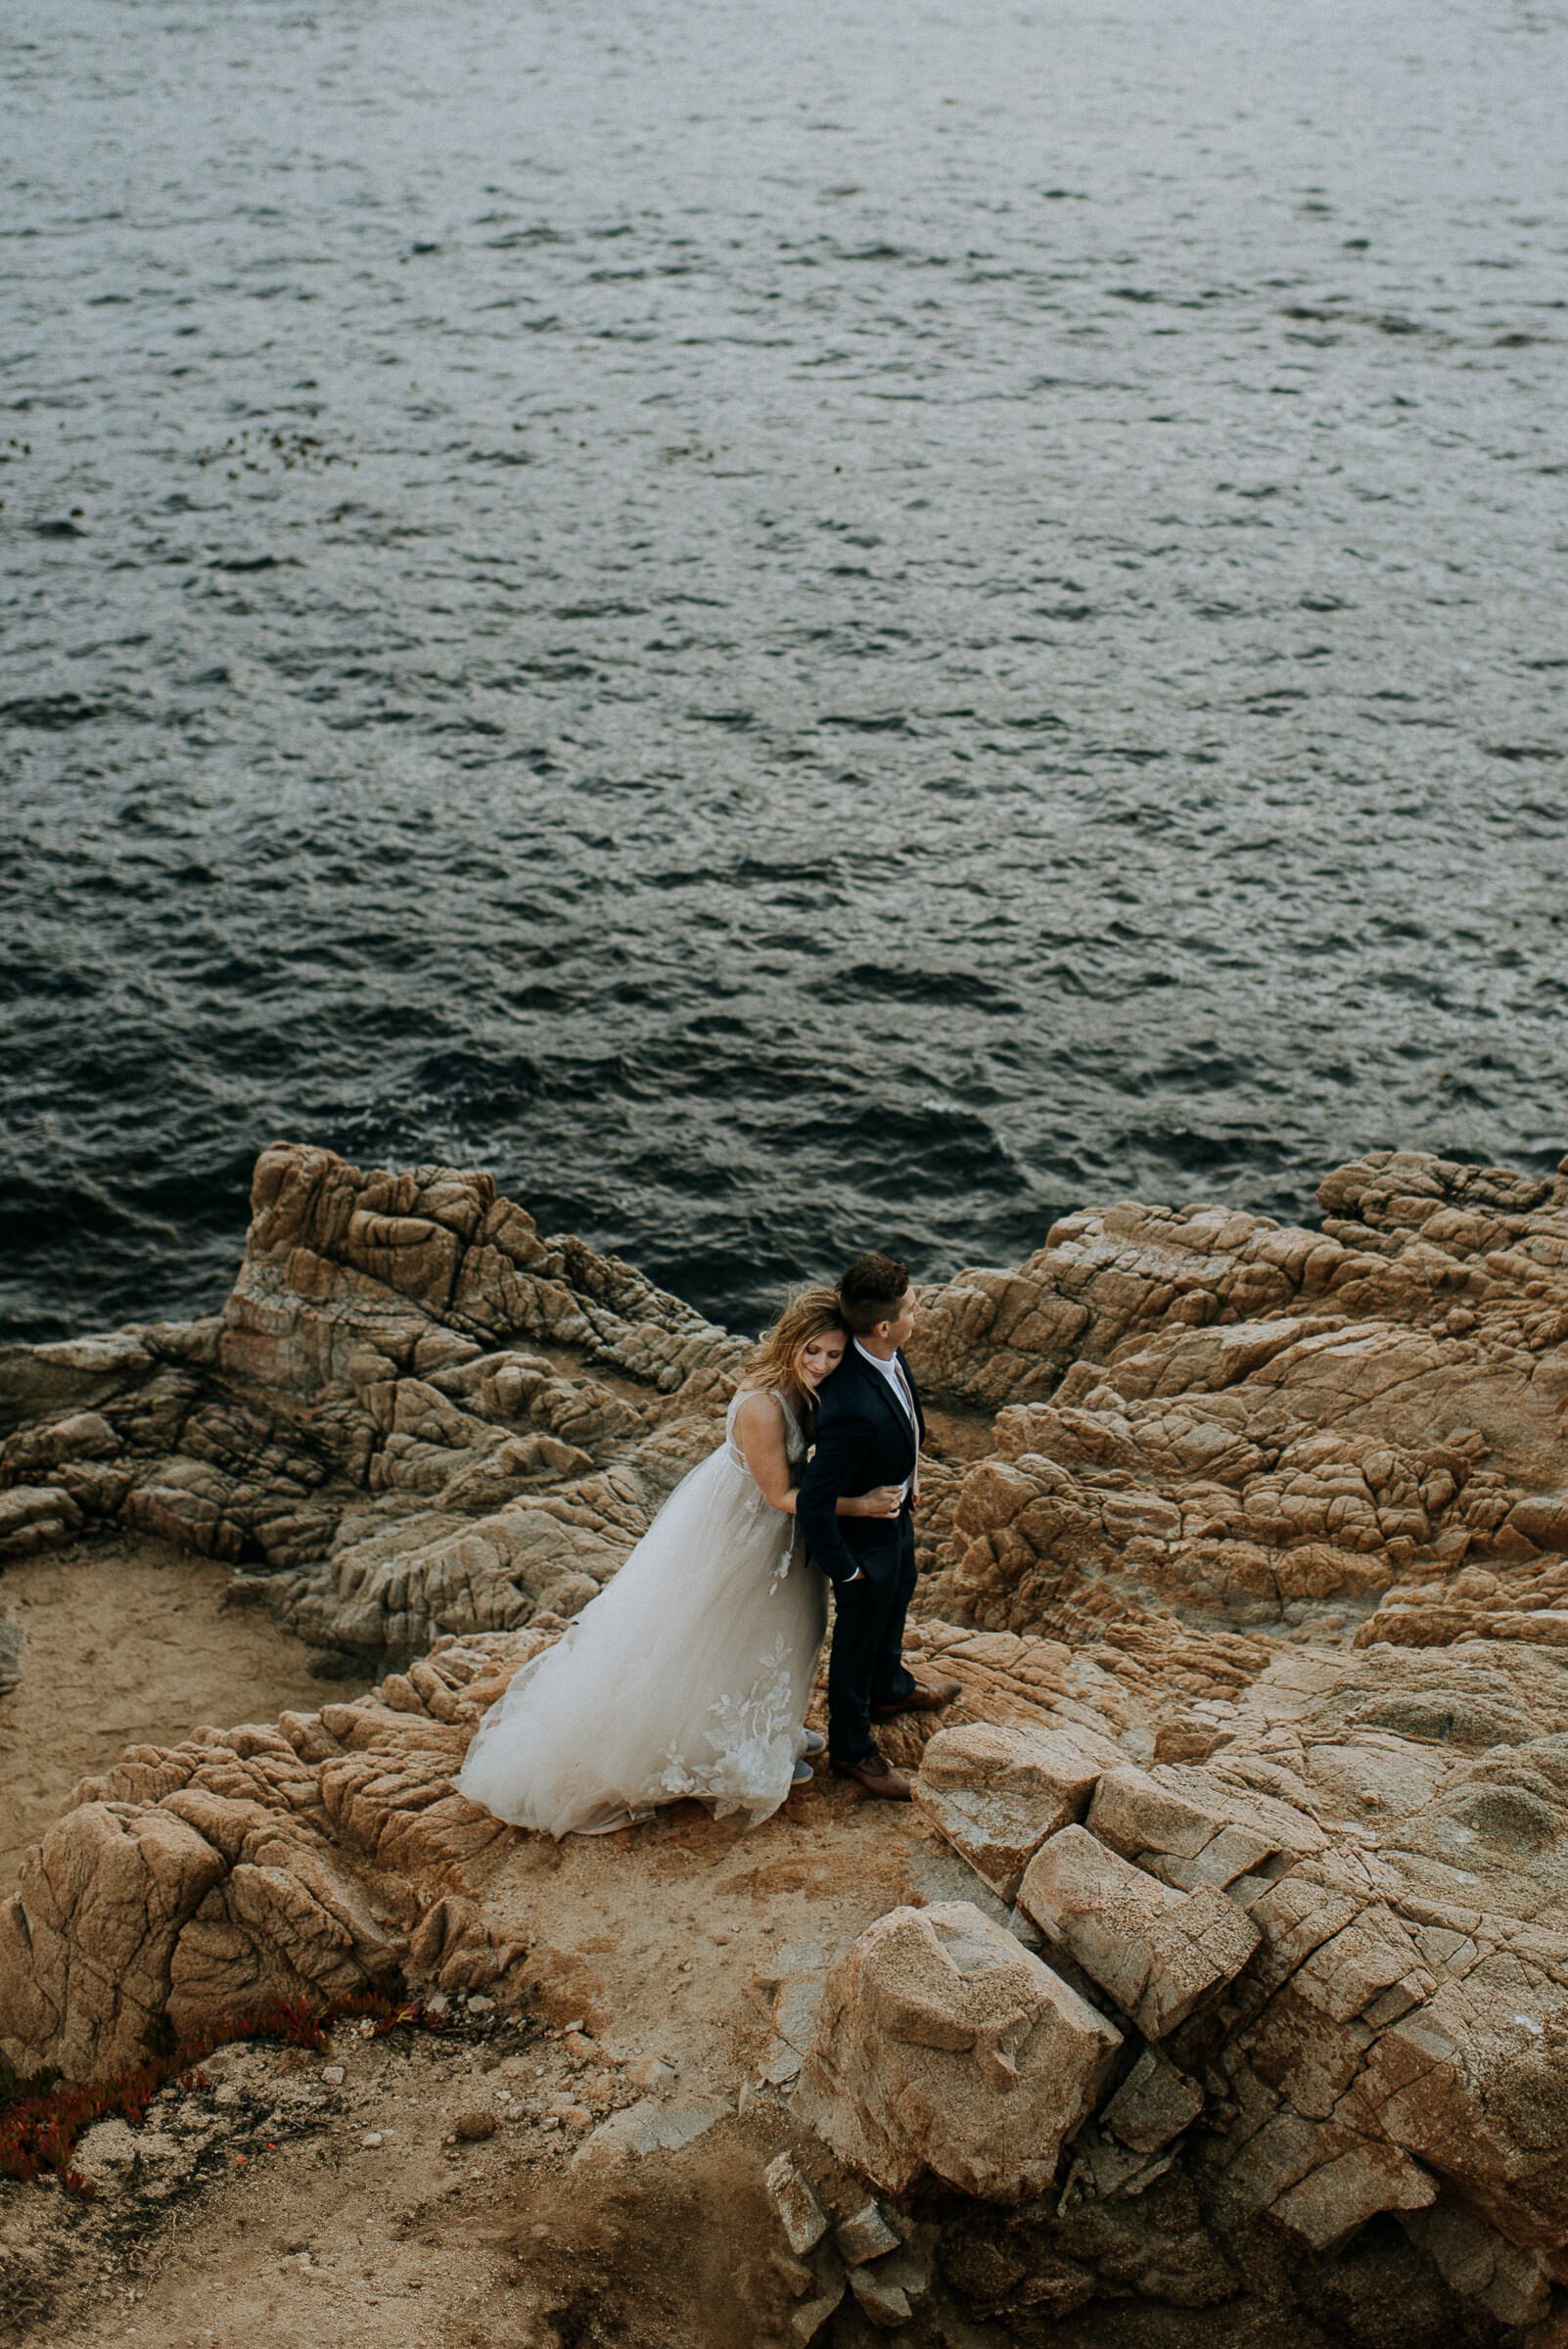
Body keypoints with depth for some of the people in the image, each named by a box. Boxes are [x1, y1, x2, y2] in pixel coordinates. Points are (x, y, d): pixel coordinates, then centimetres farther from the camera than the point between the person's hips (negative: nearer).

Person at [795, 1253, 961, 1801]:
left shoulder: (889, 1355, -17)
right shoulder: (854, 1410, -44)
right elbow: (812, 1504, -36)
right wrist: (843, 1568, -22)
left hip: (897, 1515, 8)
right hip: (863, 1535, -8)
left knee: (897, 1598, 33)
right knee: (859, 1637, 16)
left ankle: (890, 1688, 62)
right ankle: (850, 1746, 42)